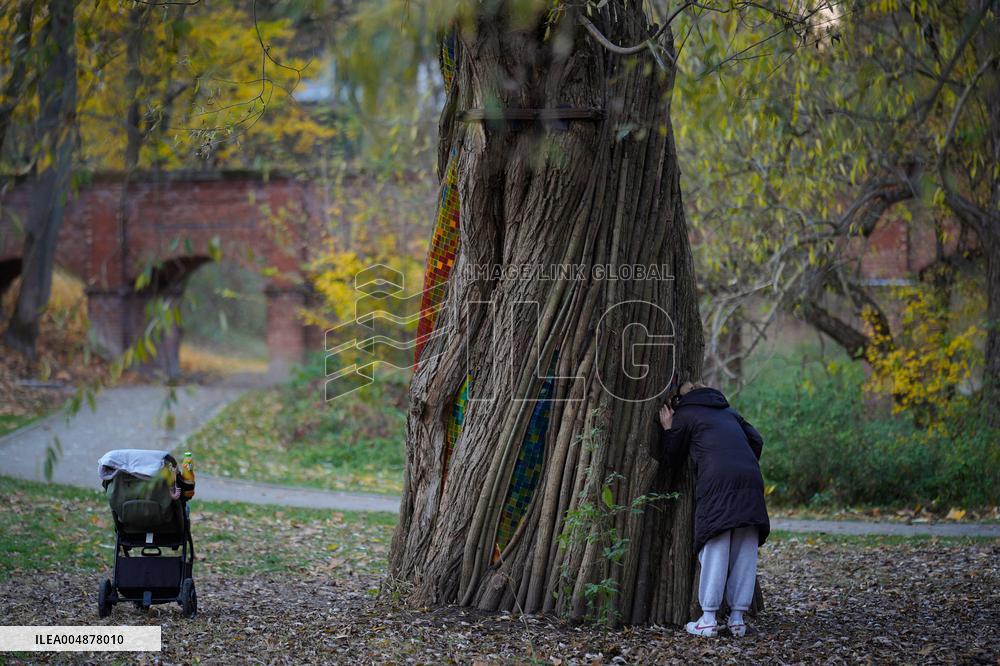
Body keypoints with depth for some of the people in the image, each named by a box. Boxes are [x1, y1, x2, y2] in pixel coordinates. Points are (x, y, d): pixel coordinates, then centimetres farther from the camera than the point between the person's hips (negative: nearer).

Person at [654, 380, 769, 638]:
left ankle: (708, 619, -6)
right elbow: (756, 440, 23)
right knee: (745, 553, 6)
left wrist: (668, 430, 28)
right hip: (751, 480, 4)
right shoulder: (728, 411, 29)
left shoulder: (684, 415, 14)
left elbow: (670, 458, 19)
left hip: (716, 482, -4)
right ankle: (737, 618, 7)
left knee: (715, 550, -4)